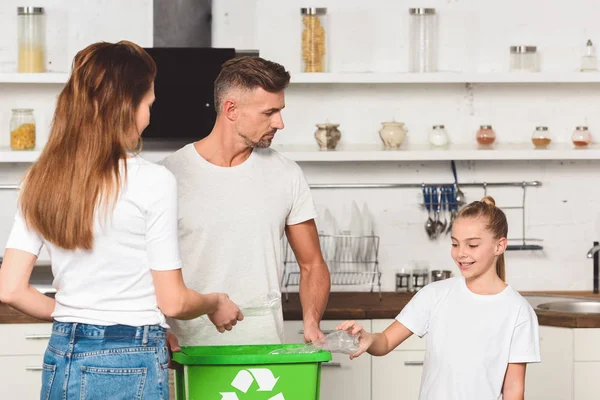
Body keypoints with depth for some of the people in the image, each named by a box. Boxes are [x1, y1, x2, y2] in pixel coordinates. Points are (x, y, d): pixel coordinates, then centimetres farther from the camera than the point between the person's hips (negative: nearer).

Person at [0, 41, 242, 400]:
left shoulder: (42, 180, 4)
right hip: (129, 369, -5)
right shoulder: (152, 182, -11)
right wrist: (216, 304, 12)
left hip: (60, 361, 5)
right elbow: (173, 302, -8)